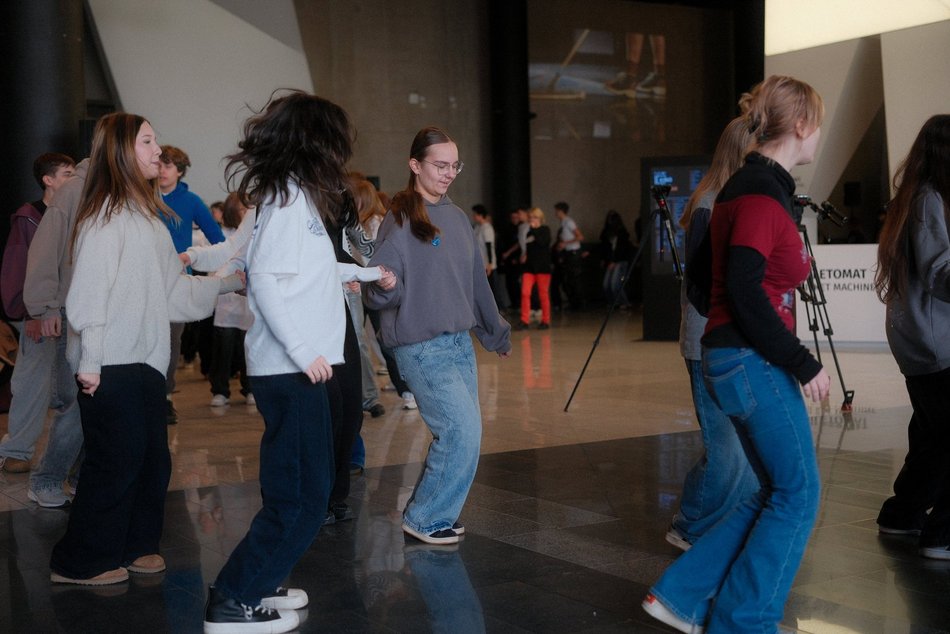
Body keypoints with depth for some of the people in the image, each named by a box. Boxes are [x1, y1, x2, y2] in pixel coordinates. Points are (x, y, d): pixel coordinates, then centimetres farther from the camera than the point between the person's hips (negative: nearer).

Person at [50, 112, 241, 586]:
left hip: (145, 363, 9)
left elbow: (173, 291, 19)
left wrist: (230, 282, 17)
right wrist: (89, 361, -19)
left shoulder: (147, 216, 18)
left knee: (152, 461, 12)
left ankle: (133, 545, 27)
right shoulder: (107, 215, -11)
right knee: (116, 463, -2)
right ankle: (79, 562, 12)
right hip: (111, 368, -9)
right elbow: (87, 290, -17)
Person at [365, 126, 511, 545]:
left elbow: (477, 280, 19)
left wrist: (496, 333, 26)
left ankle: (433, 511, 27)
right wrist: (384, 287, -37)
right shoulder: (400, 221, -11)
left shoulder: (457, 217, 10)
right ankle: (424, 519, 5)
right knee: (463, 433, -11)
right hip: (423, 348, -7)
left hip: (460, 342, 7)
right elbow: (376, 293, -14)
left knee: (454, 435, 10)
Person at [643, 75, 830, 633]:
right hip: (754, 361, -10)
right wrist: (802, 363, -18)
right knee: (798, 492, 0)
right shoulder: (760, 193, -15)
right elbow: (745, 290, -23)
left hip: (748, 360, 10)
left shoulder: (757, 186, 15)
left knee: (780, 491, 14)